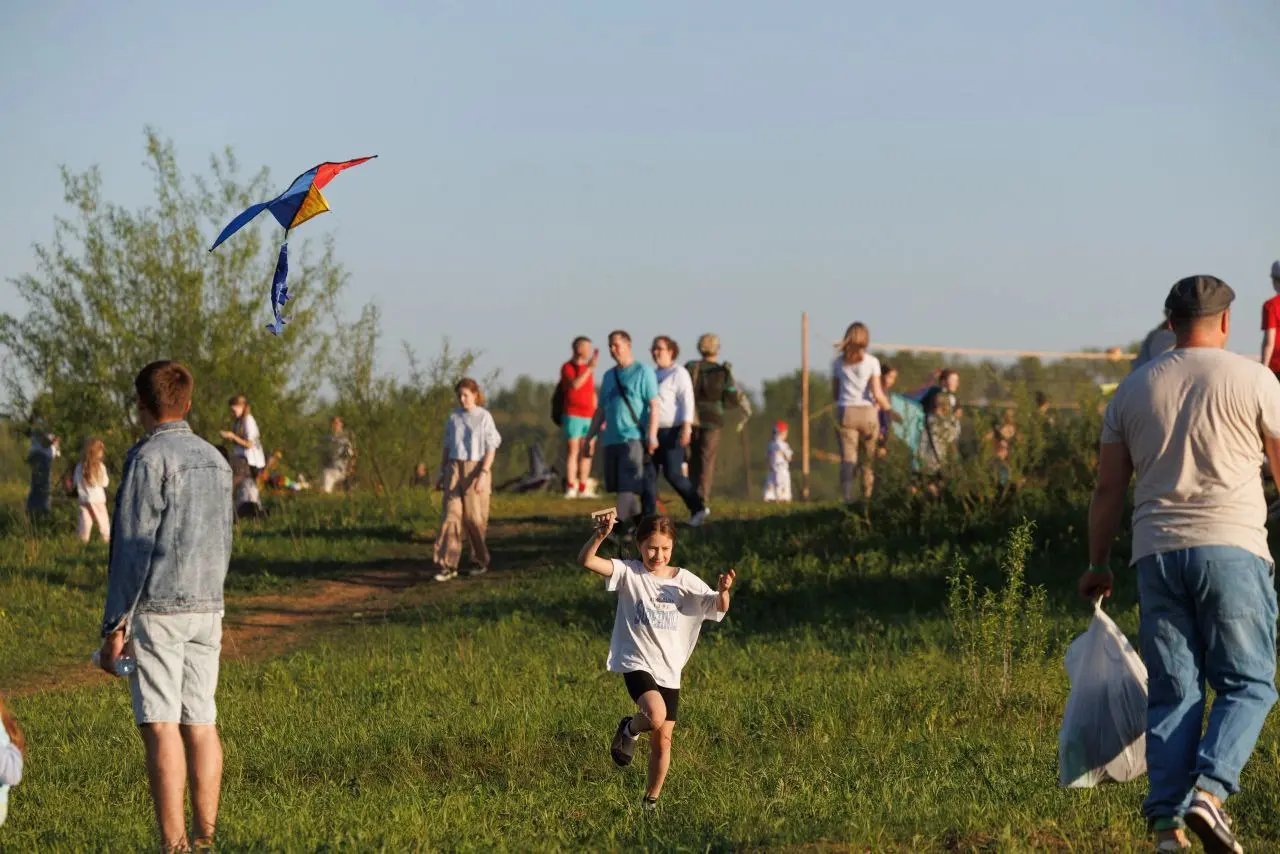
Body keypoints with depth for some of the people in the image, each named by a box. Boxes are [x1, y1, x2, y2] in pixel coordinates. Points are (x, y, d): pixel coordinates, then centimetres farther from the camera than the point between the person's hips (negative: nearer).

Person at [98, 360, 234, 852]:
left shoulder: (149, 459, -10)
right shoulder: (215, 460, 13)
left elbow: (133, 549, -13)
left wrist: (114, 625, -11)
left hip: (157, 608, -7)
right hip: (207, 607, 7)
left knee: (161, 726, -8)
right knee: (201, 723, 8)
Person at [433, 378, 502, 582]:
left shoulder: (484, 418, -4)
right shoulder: (453, 418, 9)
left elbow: (491, 448, -8)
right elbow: (447, 448, 14)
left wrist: (483, 474, -17)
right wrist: (442, 474, 11)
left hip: (476, 469, -3)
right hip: (455, 468, 3)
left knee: (475, 518, 2)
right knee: (451, 515, -6)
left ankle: (480, 560, 22)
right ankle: (448, 565, -10)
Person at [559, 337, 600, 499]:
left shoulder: (588, 369, 16)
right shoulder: (567, 367, -3)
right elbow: (574, 385, -22)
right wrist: (590, 367, -21)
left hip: (589, 417, 6)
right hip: (573, 415, -6)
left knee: (587, 453, 4)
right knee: (572, 451, -7)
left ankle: (583, 488, 7)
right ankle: (570, 488, -7)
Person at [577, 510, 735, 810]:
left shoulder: (684, 581, 3)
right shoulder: (629, 572, -5)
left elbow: (718, 608, -3)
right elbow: (586, 560, -17)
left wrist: (723, 592, -26)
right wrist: (601, 534, -35)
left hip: (669, 670, 4)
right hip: (636, 662, -4)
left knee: (662, 740, 8)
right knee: (656, 715, -31)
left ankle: (652, 800, 27)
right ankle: (630, 729, 4)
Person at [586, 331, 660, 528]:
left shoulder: (643, 372, -1)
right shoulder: (609, 376, 18)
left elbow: (654, 405, -8)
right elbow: (601, 410, 23)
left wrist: (652, 436, -18)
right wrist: (590, 436, 18)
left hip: (634, 438, -7)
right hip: (612, 439, 7)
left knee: (628, 485, -13)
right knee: (619, 486, 6)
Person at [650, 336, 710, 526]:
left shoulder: (678, 373, -8)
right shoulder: (655, 375, 18)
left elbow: (687, 401, -15)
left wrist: (686, 428, -25)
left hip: (673, 431, -8)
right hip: (654, 432, 8)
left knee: (673, 474, -11)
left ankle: (699, 508, 3)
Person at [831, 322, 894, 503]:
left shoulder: (838, 363, 6)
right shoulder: (871, 361, -3)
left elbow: (834, 394, 10)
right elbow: (877, 394, -8)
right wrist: (889, 409, 7)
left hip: (845, 412, 2)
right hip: (867, 412, -2)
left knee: (847, 459, -3)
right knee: (869, 459, 10)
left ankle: (847, 496, -20)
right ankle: (868, 497, 11)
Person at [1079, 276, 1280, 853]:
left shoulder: (1133, 389, 12)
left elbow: (1108, 488, 13)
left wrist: (1097, 565, 22)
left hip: (1156, 554, 4)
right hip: (1232, 547, -4)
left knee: (1171, 693, 7)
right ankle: (1209, 790, -20)